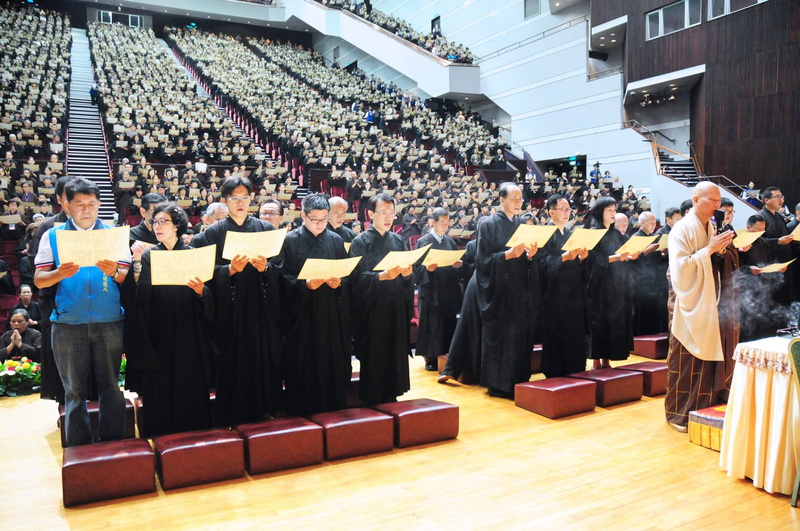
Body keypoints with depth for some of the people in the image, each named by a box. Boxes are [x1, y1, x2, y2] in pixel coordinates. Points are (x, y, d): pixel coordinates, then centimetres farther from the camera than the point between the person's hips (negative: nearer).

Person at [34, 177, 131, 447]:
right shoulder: (53, 236, 6)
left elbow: (127, 277, 0)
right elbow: (39, 280, 0)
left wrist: (114, 272, -21)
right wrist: (60, 273, -20)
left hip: (109, 322, 0)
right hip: (68, 324, 0)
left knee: (111, 386, 6)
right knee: (74, 389, 9)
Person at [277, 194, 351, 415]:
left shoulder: (336, 241, 8)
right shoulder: (291, 241, -1)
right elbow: (284, 279, -5)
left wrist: (338, 283, -11)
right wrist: (306, 285, -21)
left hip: (331, 317, 3)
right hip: (302, 317, -3)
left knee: (333, 366, 5)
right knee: (303, 370, 0)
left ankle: (334, 412, 19)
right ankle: (303, 415, 14)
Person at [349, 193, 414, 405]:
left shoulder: (397, 240, 10)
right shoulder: (361, 242, -4)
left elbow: (407, 276, 13)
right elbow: (357, 276, -13)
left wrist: (406, 272, -10)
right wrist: (382, 276, -26)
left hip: (396, 307, 5)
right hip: (372, 308, -5)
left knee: (395, 353, 8)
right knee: (374, 357, 0)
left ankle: (391, 397, 22)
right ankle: (373, 402, 13)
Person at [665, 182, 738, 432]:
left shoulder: (711, 228, 12)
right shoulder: (682, 230, -11)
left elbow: (715, 265, 18)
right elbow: (680, 267, -19)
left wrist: (723, 249, -2)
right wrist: (709, 249, -21)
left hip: (708, 303, 7)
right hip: (689, 305, -7)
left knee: (708, 356, 7)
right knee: (685, 360, -2)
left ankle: (703, 408, 20)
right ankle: (679, 413, 10)